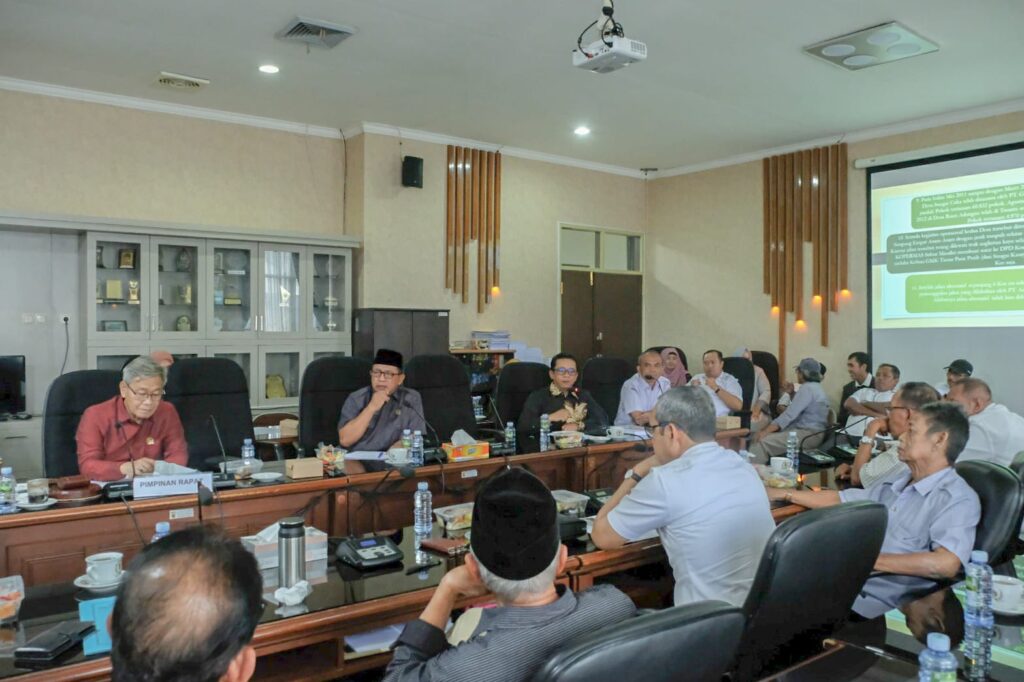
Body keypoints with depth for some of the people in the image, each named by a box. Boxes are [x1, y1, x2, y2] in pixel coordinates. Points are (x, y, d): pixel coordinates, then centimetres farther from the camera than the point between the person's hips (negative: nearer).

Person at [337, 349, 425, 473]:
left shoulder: (411, 399, 3)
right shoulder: (355, 399, 2)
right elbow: (345, 440, -10)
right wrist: (372, 407, -16)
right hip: (358, 461, -1)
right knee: (348, 465, -31)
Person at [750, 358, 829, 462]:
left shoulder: (807, 388, -13)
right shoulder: (815, 387, 20)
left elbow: (789, 415, -22)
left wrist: (765, 431, -24)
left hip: (808, 435, -11)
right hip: (809, 432, 11)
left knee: (762, 441, -22)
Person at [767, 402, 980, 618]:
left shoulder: (958, 499, -10)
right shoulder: (896, 483, 16)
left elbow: (946, 564, -25)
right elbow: (840, 499, 24)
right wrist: (781, 493, 23)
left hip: (877, 597, -7)